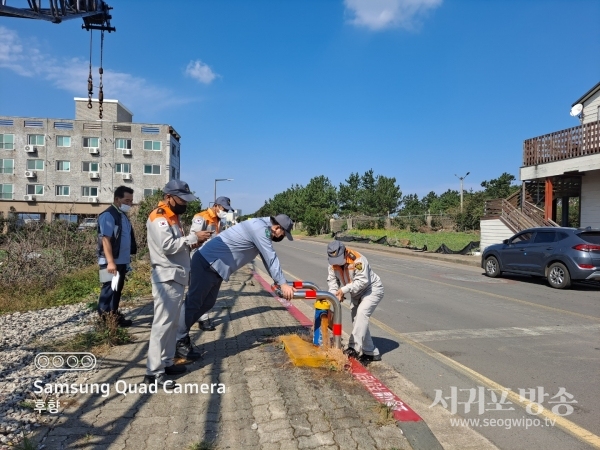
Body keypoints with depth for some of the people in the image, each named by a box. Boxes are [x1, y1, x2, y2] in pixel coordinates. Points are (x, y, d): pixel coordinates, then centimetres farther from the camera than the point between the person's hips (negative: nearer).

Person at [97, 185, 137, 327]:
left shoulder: (123, 215, 13)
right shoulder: (108, 215, -15)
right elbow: (106, 239, -21)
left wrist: (128, 259, 18)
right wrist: (110, 262, -27)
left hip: (122, 261, 9)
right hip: (111, 262, -9)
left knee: (117, 290, 17)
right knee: (109, 291, -1)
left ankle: (115, 317, 29)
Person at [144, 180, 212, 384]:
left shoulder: (172, 217, 17)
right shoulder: (159, 218, -15)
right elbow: (168, 246, -25)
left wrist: (190, 242, 4)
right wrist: (193, 238, -17)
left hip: (176, 277, 10)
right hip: (167, 279, -10)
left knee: (172, 323, 15)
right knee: (162, 324, -7)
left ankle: (166, 363, 25)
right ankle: (153, 373, -2)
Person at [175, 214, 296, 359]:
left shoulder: (262, 228, 12)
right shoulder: (260, 228, -20)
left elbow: (268, 257, 19)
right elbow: (271, 258, -19)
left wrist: (279, 281, 18)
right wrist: (282, 283, -13)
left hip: (214, 266, 11)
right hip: (207, 263, -11)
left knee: (207, 304, 16)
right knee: (193, 303, -3)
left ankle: (180, 334, 25)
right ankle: (179, 342, 7)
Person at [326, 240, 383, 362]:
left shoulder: (358, 260, -33)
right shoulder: (333, 264, -11)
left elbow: (362, 281, -35)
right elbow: (332, 280, -9)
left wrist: (344, 290, -36)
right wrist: (335, 294, -28)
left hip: (372, 289, -8)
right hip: (357, 293, 8)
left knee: (361, 313, -27)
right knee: (357, 320, 8)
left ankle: (354, 347, -23)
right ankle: (372, 353, 18)